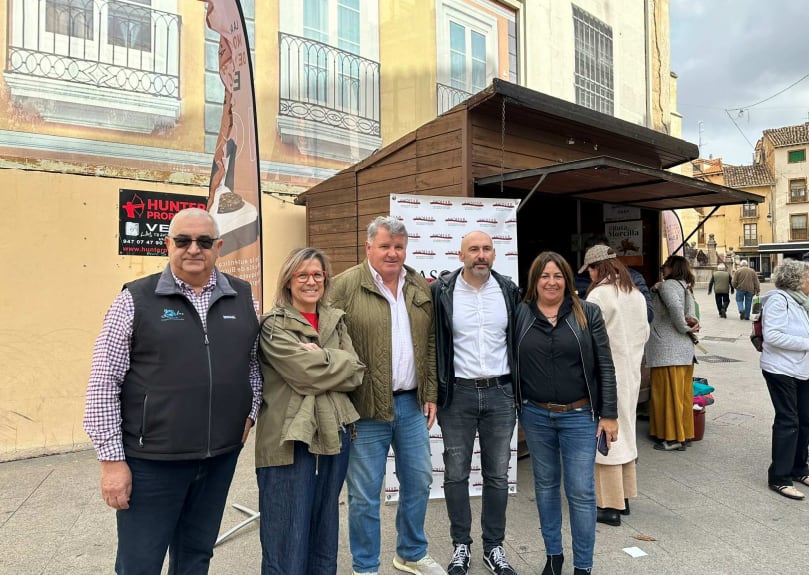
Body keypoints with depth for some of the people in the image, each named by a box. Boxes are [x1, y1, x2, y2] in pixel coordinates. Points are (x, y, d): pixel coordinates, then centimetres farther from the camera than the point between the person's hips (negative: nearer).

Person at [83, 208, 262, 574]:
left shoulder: (243, 297, 4)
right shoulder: (135, 300, -7)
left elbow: (254, 361, 15)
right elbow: (104, 383, -7)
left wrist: (250, 413, 5)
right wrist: (112, 459, -9)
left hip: (221, 455, 3)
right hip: (151, 459, -3)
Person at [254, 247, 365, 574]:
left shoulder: (336, 321, 11)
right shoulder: (273, 325, -6)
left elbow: (356, 375, 1)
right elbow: (307, 373, -18)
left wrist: (319, 357, -11)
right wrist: (338, 363, -6)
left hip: (334, 434, 6)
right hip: (290, 438, -5)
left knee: (326, 531, 20)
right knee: (288, 537, 5)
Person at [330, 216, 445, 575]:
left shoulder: (421, 288, 8)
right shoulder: (345, 286, -9)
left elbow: (430, 344, 12)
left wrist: (430, 395, 9)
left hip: (412, 403, 6)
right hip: (367, 408, -5)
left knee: (418, 481, 17)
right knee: (365, 493, 6)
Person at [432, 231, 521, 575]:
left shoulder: (509, 291, 3)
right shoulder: (441, 292, -5)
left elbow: (518, 341, 11)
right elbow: (431, 343, -2)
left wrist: (518, 388, 8)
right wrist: (435, 391, -5)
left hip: (500, 393, 2)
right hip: (458, 393, -2)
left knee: (497, 475, 11)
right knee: (456, 474, 8)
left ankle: (494, 547, 27)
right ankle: (461, 545, 26)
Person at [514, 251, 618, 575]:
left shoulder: (588, 313, -3)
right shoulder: (520, 314, -1)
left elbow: (605, 367, -2)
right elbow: (509, 363, 4)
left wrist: (609, 414, -5)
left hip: (579, 416, -1)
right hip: (535, 415, 2)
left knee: (581, 492, 3)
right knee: (545, 485, 15)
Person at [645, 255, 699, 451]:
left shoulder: (668, 285, -9)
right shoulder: (686, 288, 18)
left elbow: (675, 306, -27)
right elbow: (690, 316, 10)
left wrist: (683, 328, -14)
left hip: (668, 349, -9)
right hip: (685, 349, 9)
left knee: (668, 392, -1)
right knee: (683, 393, 13)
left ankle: (672, 437, 6)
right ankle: (684, 434, 22)